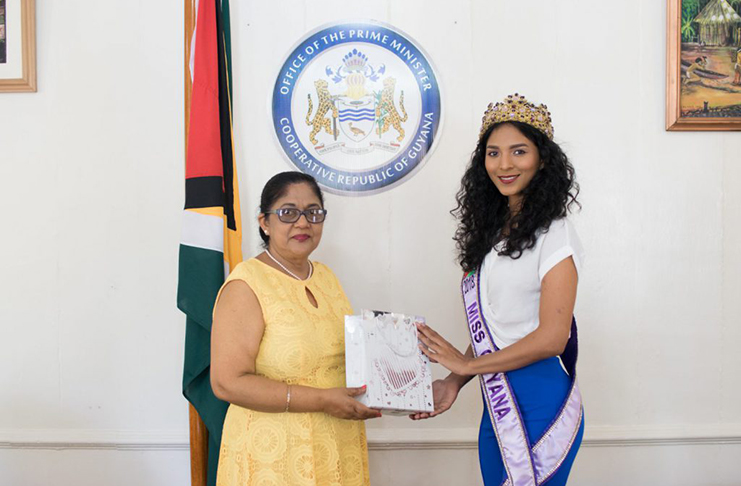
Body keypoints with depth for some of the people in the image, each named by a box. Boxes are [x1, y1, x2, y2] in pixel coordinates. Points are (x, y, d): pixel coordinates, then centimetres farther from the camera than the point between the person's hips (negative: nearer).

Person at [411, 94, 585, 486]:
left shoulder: (554, 235, -11)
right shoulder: (490, 232, 11)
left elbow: (552, 337, -17)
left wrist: (467, 365, -10)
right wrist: (454, 383, 1)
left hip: (540, 405, -7)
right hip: (496, 407, 7)